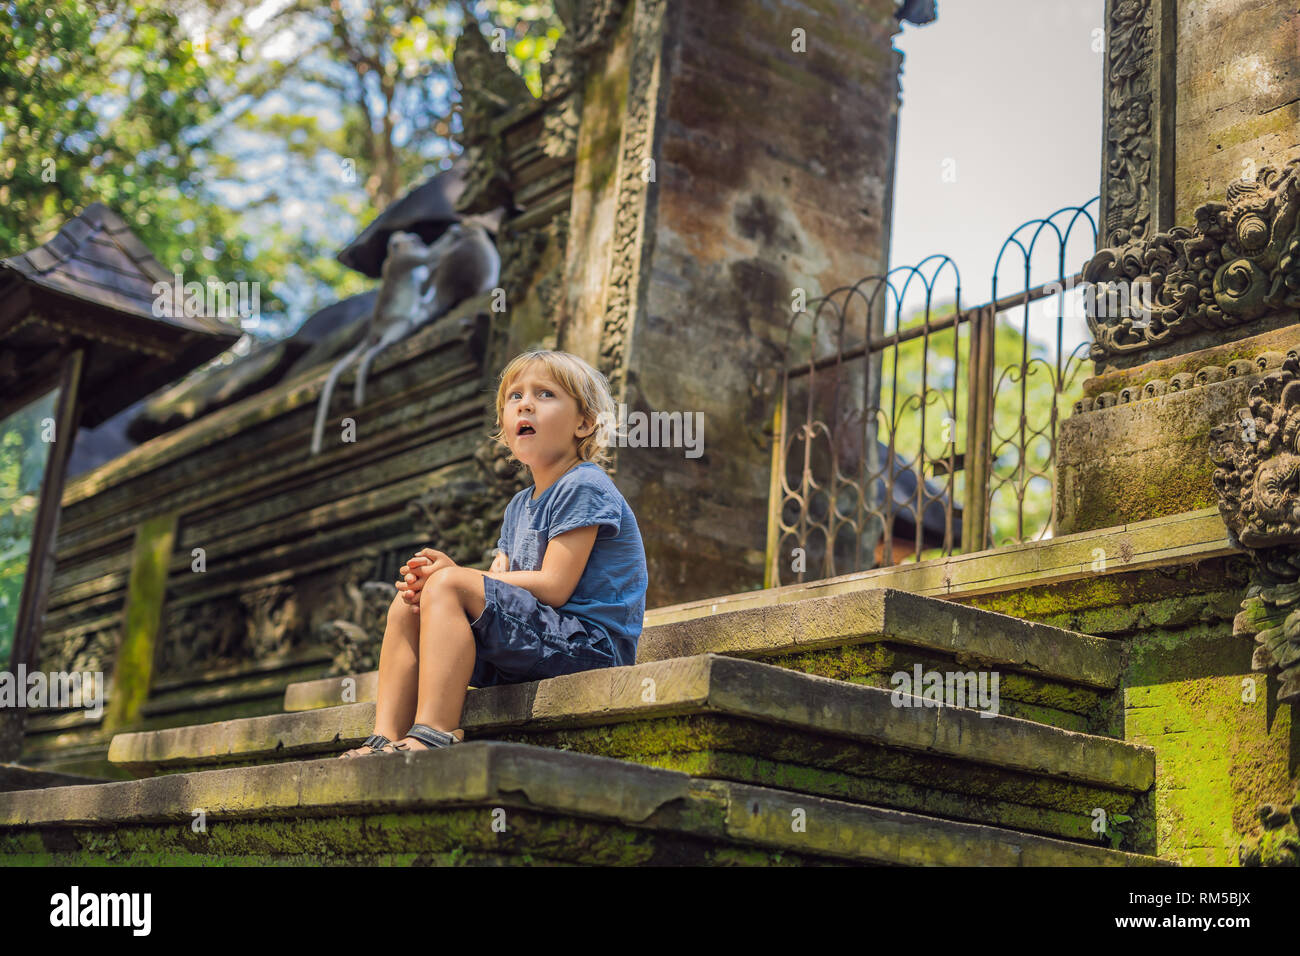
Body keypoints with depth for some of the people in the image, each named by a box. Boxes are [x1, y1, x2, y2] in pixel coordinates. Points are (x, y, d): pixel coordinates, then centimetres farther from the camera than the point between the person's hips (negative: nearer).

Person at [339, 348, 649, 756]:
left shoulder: (583, 487, -8)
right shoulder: (519, 507, 21)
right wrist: (428, 583, -10)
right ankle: (386, 738, -8)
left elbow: (554, 586, -17)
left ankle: (433, 735, -36)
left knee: (449, 586, -24)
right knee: (406, 607, 5)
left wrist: (451, 574, -12)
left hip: (590, 642, -9)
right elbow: (498, 585, 11)